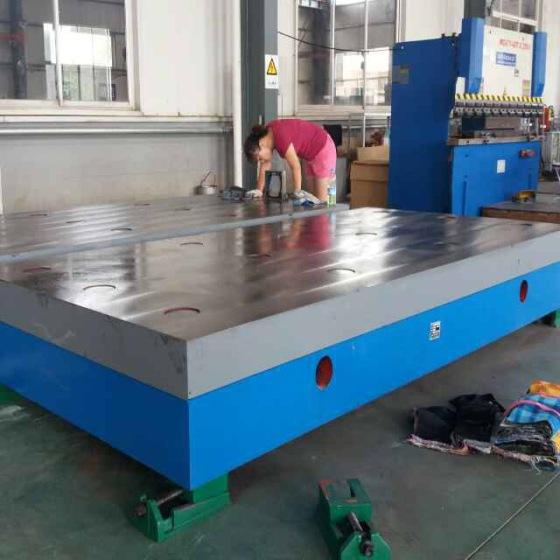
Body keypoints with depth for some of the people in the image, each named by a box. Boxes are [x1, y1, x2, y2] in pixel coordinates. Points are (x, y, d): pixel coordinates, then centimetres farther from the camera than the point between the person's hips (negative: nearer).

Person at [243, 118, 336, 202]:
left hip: (323, 149, -9)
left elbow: (296, 167, -26)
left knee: (321, 199, -8)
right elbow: (265, 166, 1)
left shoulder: (281, 138, -31)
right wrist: (258, 192, -1)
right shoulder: (266, 134, -5)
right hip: (311, 154, 9)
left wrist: (297, 193, -20)